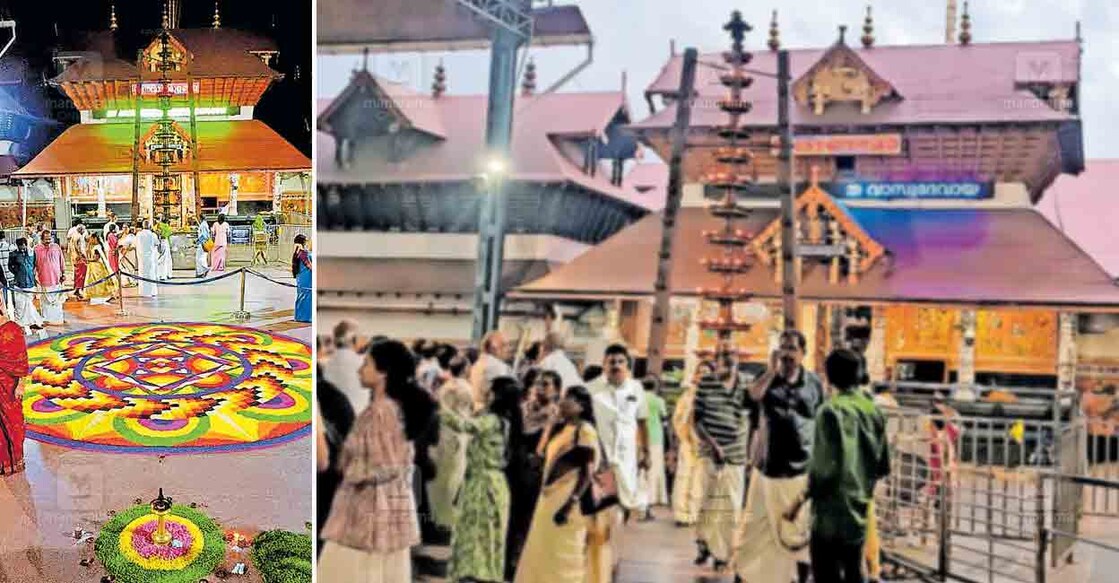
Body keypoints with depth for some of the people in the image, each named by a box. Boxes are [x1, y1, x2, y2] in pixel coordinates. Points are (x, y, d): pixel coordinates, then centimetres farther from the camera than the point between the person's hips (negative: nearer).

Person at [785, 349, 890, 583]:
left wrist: (800, 500, -12)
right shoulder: (873, 410, 6)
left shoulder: (831, 410, -14)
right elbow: (883, 467, 10)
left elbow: (826, 467, -20)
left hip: (832, 511, -7)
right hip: (858, 509, 7)